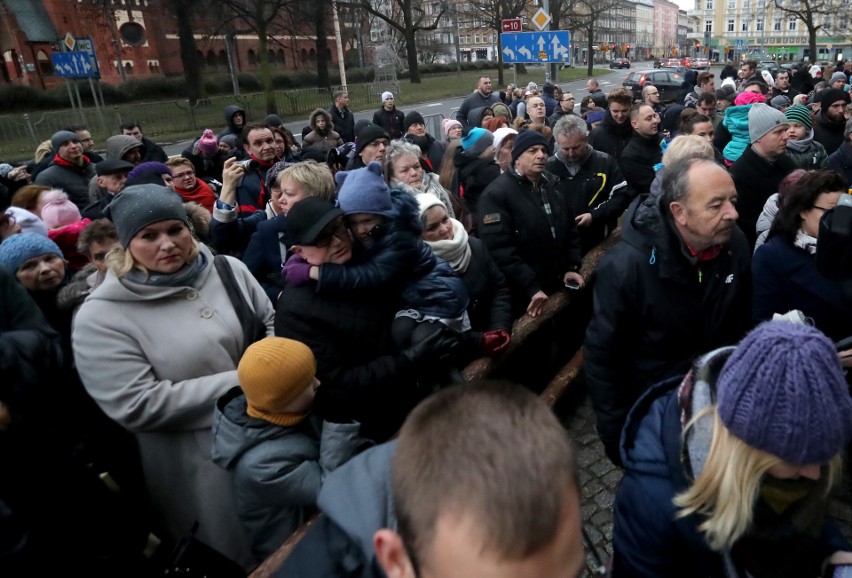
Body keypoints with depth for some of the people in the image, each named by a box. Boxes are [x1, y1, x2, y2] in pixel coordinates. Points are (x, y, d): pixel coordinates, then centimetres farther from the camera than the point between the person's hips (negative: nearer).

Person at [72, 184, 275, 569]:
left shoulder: (227, 270, -3)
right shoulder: (101, 317, -16)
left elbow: (273, 321, 8)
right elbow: (137, 407, -21)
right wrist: (239, 382, -21)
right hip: (195, 462, -4)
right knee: (235, 552, 17)